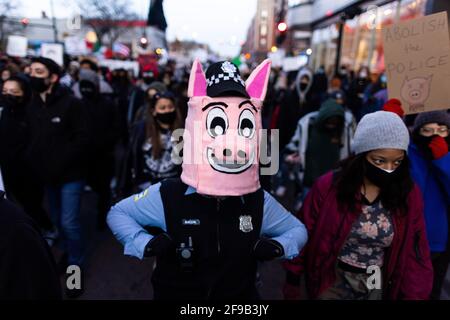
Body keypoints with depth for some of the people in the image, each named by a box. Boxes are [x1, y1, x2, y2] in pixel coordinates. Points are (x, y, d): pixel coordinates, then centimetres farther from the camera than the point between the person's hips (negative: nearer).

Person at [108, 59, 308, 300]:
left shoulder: (259, 202, -13)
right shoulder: (168, 196, -22)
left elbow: (297, 229, 3)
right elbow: (118, 213, -6)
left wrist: (279, 246, -18)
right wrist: (145, 244, -23)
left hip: (241, 297, 2)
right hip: (175, 294, -1)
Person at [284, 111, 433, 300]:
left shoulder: (410, 195, -11)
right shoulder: (328, 187, -18)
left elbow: (416, 252, -3)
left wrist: (414, 294, -8)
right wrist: (292, 281, -3)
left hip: (380, 287, 3)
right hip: (332, 283, -2)